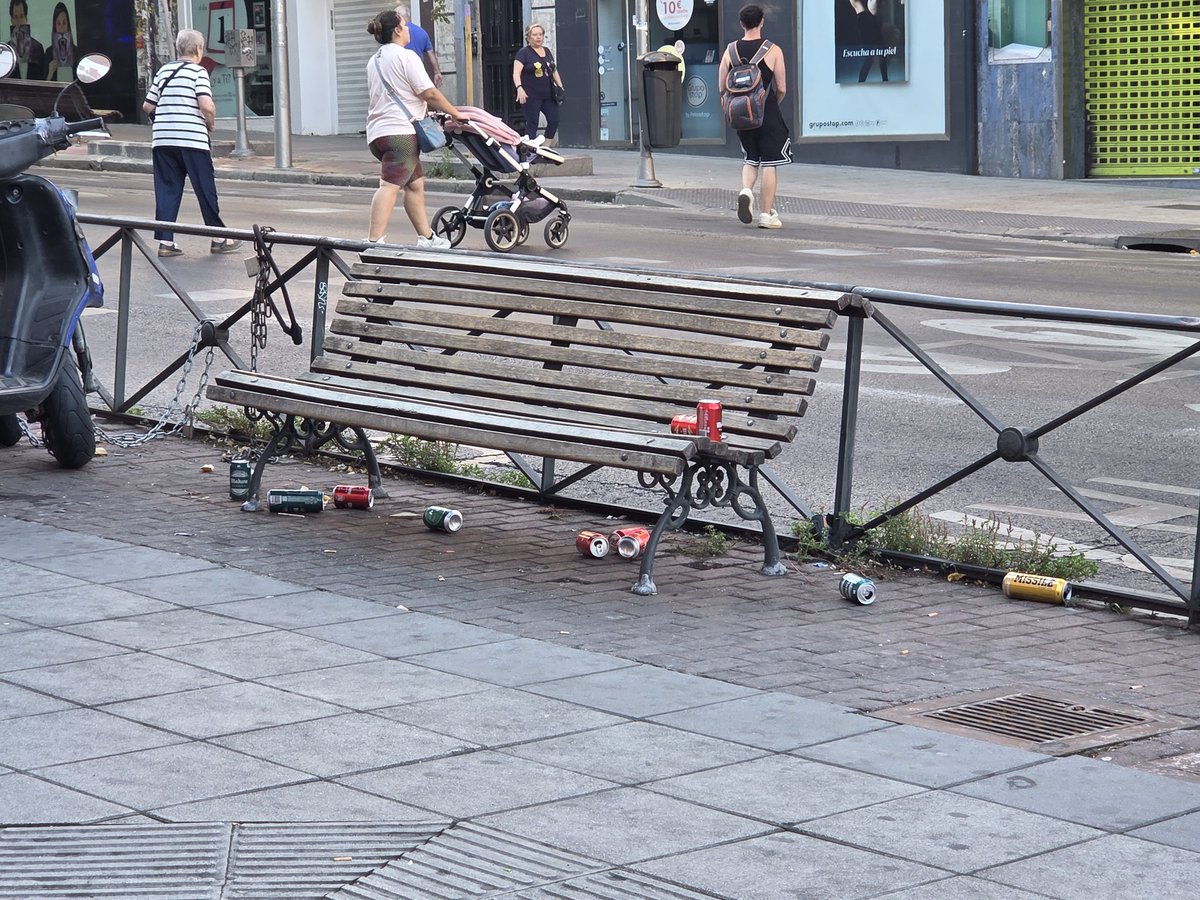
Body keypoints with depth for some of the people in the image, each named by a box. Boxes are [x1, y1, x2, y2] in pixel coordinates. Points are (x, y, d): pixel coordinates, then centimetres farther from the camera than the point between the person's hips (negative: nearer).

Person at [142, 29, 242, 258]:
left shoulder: (163, 70, 14)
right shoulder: (198, 71, -4)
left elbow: (147, 106, 16)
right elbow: (207, 105, -17)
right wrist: (211, 123, 1)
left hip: (162, 139, 5)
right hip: (192, 140, -5)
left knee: (167, 189, 7)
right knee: (206, 189, 5)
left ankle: (165, 240, 1)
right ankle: (218, 238, 13)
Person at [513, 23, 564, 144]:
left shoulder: (547, 51, 15)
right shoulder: (524, 53, -4)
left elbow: (554, 71, 24)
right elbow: (516, 73, -14)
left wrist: (560, 87, 12)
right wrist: (519, 88, -30)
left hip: (548, 94, 6)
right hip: (531, 96, -6)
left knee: (554, 120, -3)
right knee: (532, 124, -4)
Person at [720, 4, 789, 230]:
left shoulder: (730, 51, 1)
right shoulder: (773, 51, -8)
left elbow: (723, 88, 3)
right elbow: (781, 88, -6)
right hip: (768, 116, -3)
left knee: (751, 159, 20)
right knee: (769, 163, 4)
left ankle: (745, 190, -8)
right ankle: (766, 214, 5)